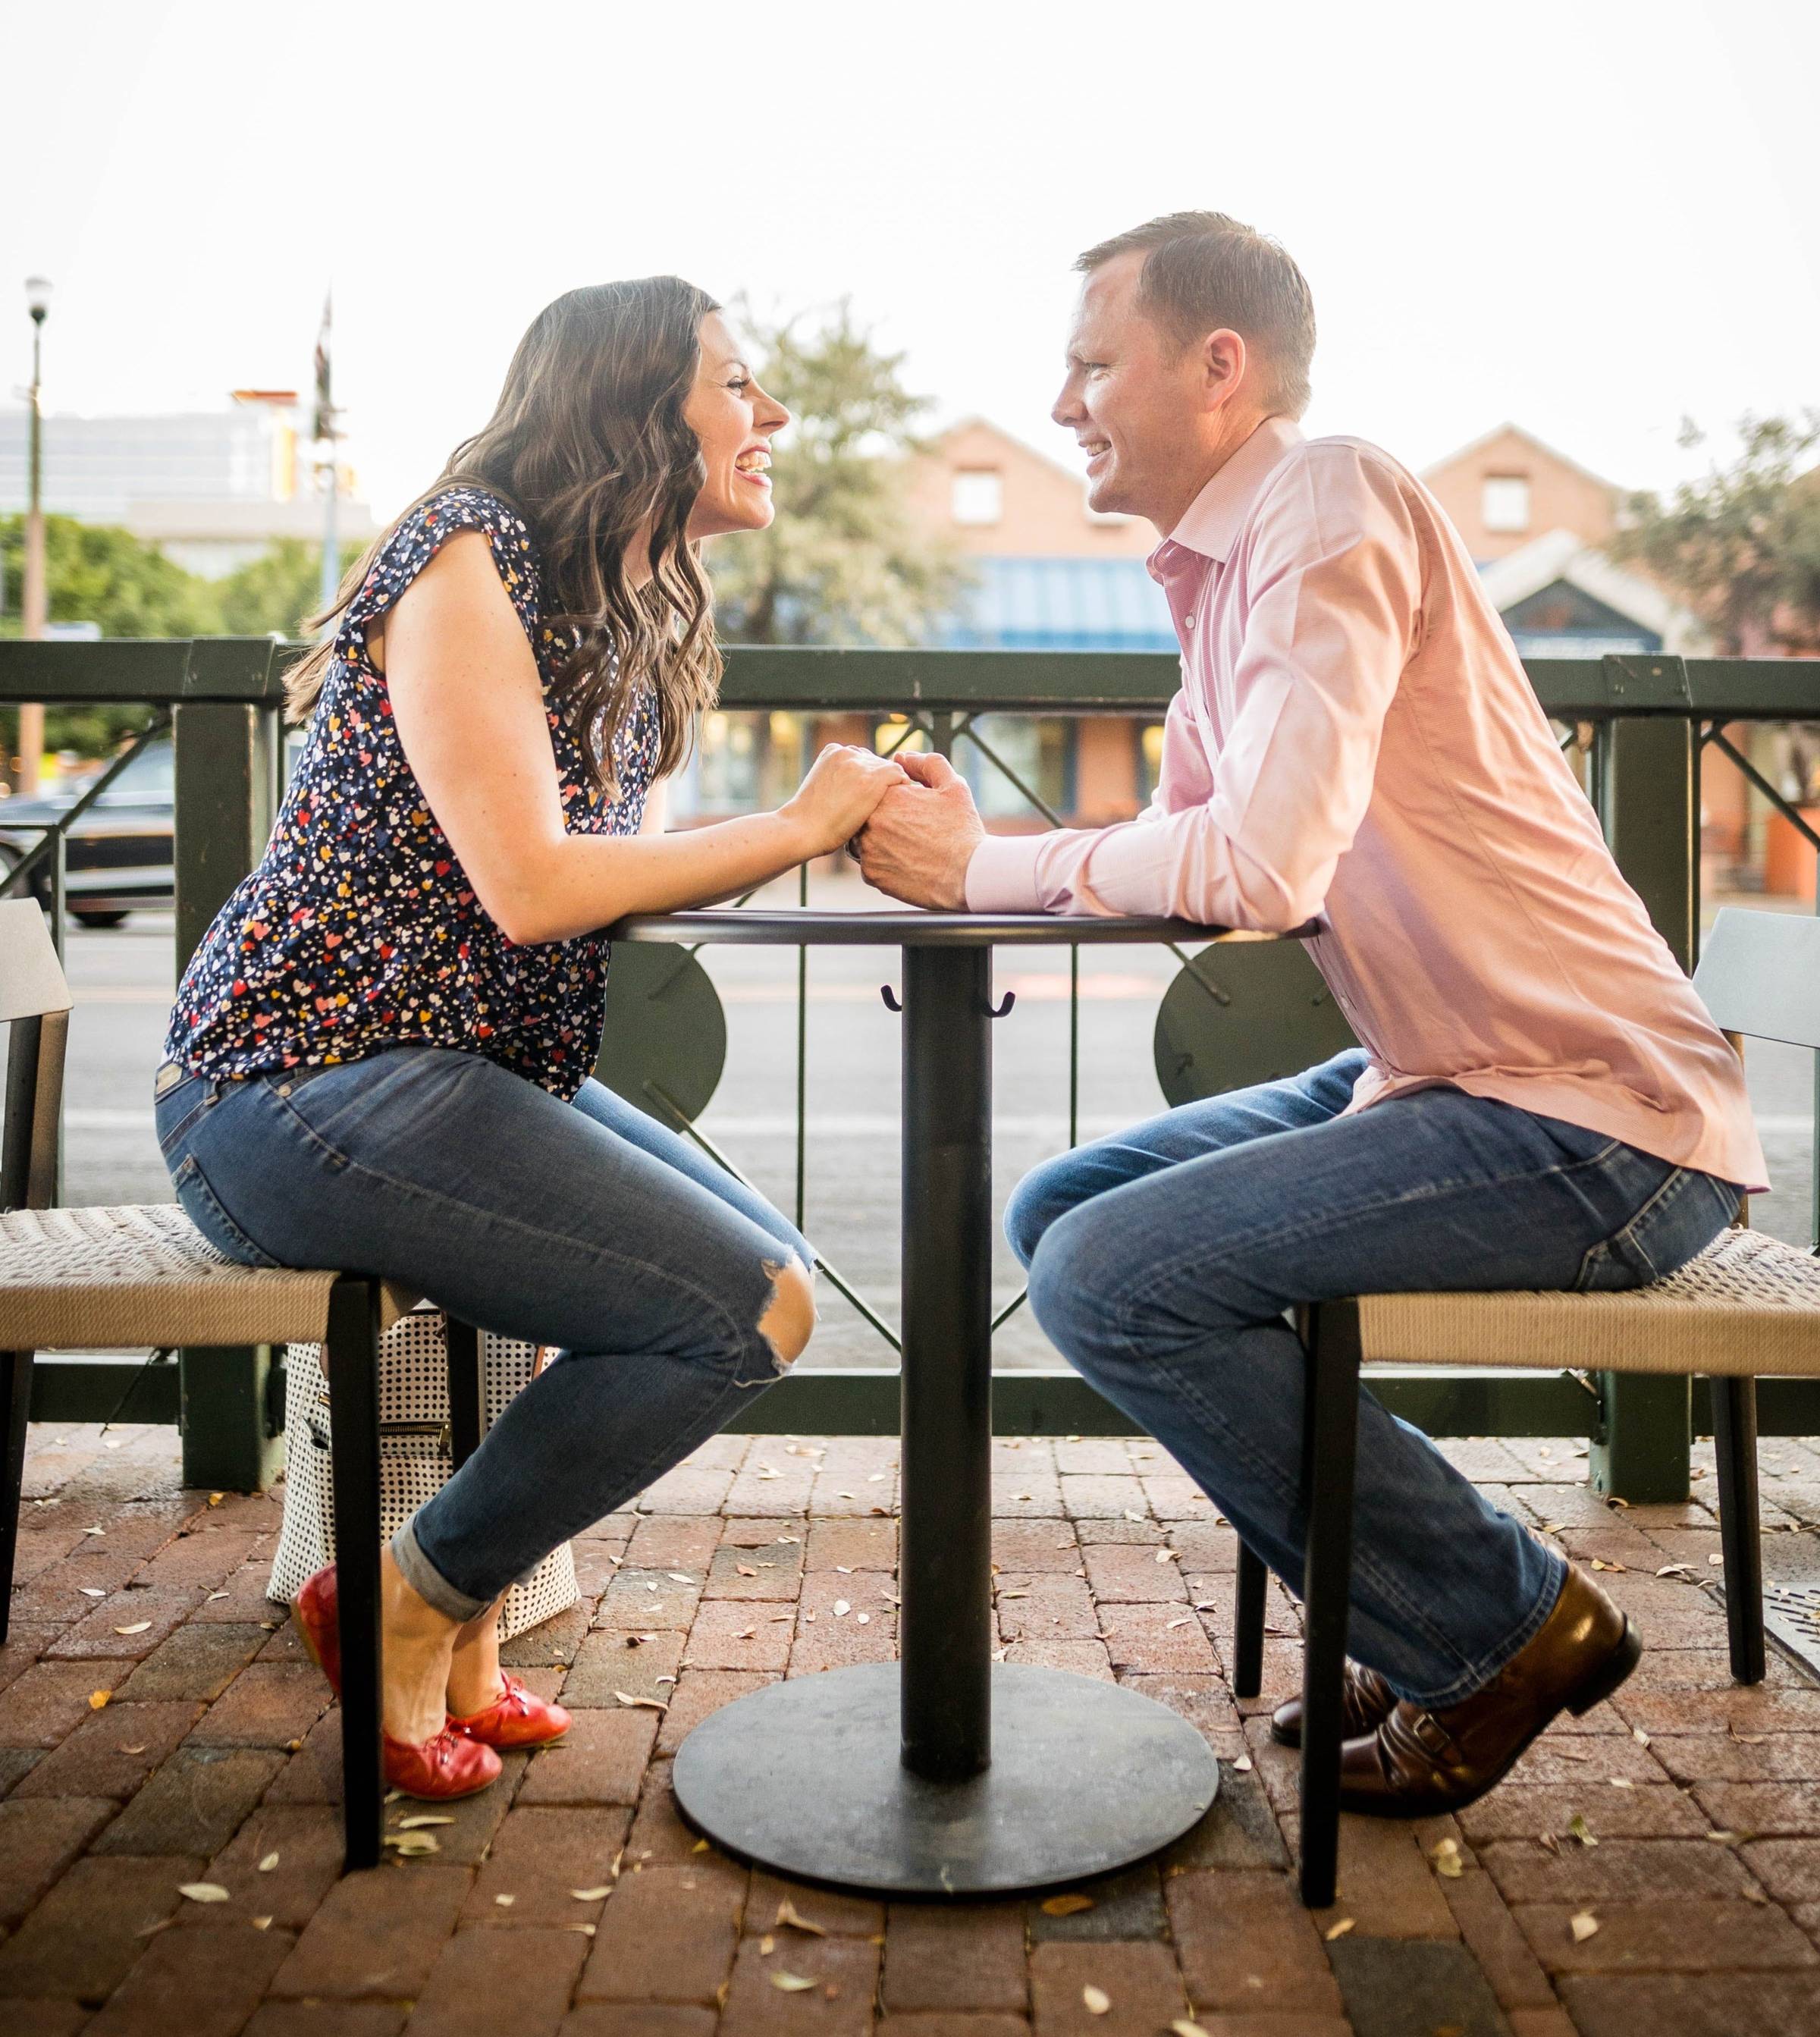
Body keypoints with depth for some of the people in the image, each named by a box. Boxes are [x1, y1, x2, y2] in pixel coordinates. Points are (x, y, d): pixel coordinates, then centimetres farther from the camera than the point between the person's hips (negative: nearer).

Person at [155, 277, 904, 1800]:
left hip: (473, 1072, 10)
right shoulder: (469, 558, -14)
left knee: (769, 1262, 10)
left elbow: (637, 864, 8)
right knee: (751, 1311, -15)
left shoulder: (639, 623, 15)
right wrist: (795, 825, -15)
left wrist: (849, 818, -5)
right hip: (305, 1088, -10)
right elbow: (532, 886, -23)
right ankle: (409, 1601, 4)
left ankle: (461, 1617, 15)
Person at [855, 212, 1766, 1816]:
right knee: (1058, 1212, 10)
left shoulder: (1333, 504, -15)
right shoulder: (1225, 568, 14)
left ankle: (1499, 1628, 1)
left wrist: (983, 867, -15)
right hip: (1448, 1077, 10)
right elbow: (1183, 859, 13)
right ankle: (1421, 1600, 16)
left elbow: (1265, 863, -27)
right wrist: (967, 852, -3)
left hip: (1595, 1127, -10)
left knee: (1108, 1276, -19)